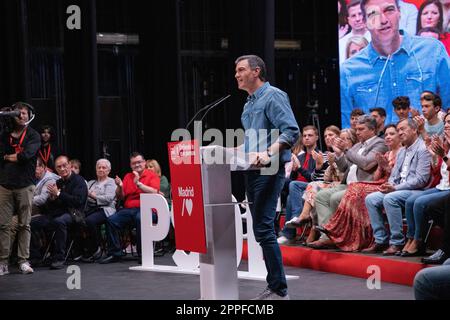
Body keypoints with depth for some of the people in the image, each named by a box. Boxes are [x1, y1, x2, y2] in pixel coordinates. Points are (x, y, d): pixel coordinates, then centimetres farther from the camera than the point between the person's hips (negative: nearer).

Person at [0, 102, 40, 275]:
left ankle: (23, 261, 5)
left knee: (24, 225, 0)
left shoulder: (33, 136, 3)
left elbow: (26, 155, -12)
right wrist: (17, 157, -7)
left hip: (25, 186, -2)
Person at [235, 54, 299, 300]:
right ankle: (274, 286, 16)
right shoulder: (248, 104, 21)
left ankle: (279, 290, -11)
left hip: (269, 170, -10)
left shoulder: (273, 96, -8)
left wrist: (268, 153, -29)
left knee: (263, 229, -14)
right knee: (261, 230, 10)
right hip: (252, 171, 10)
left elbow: (291, 131, -19)